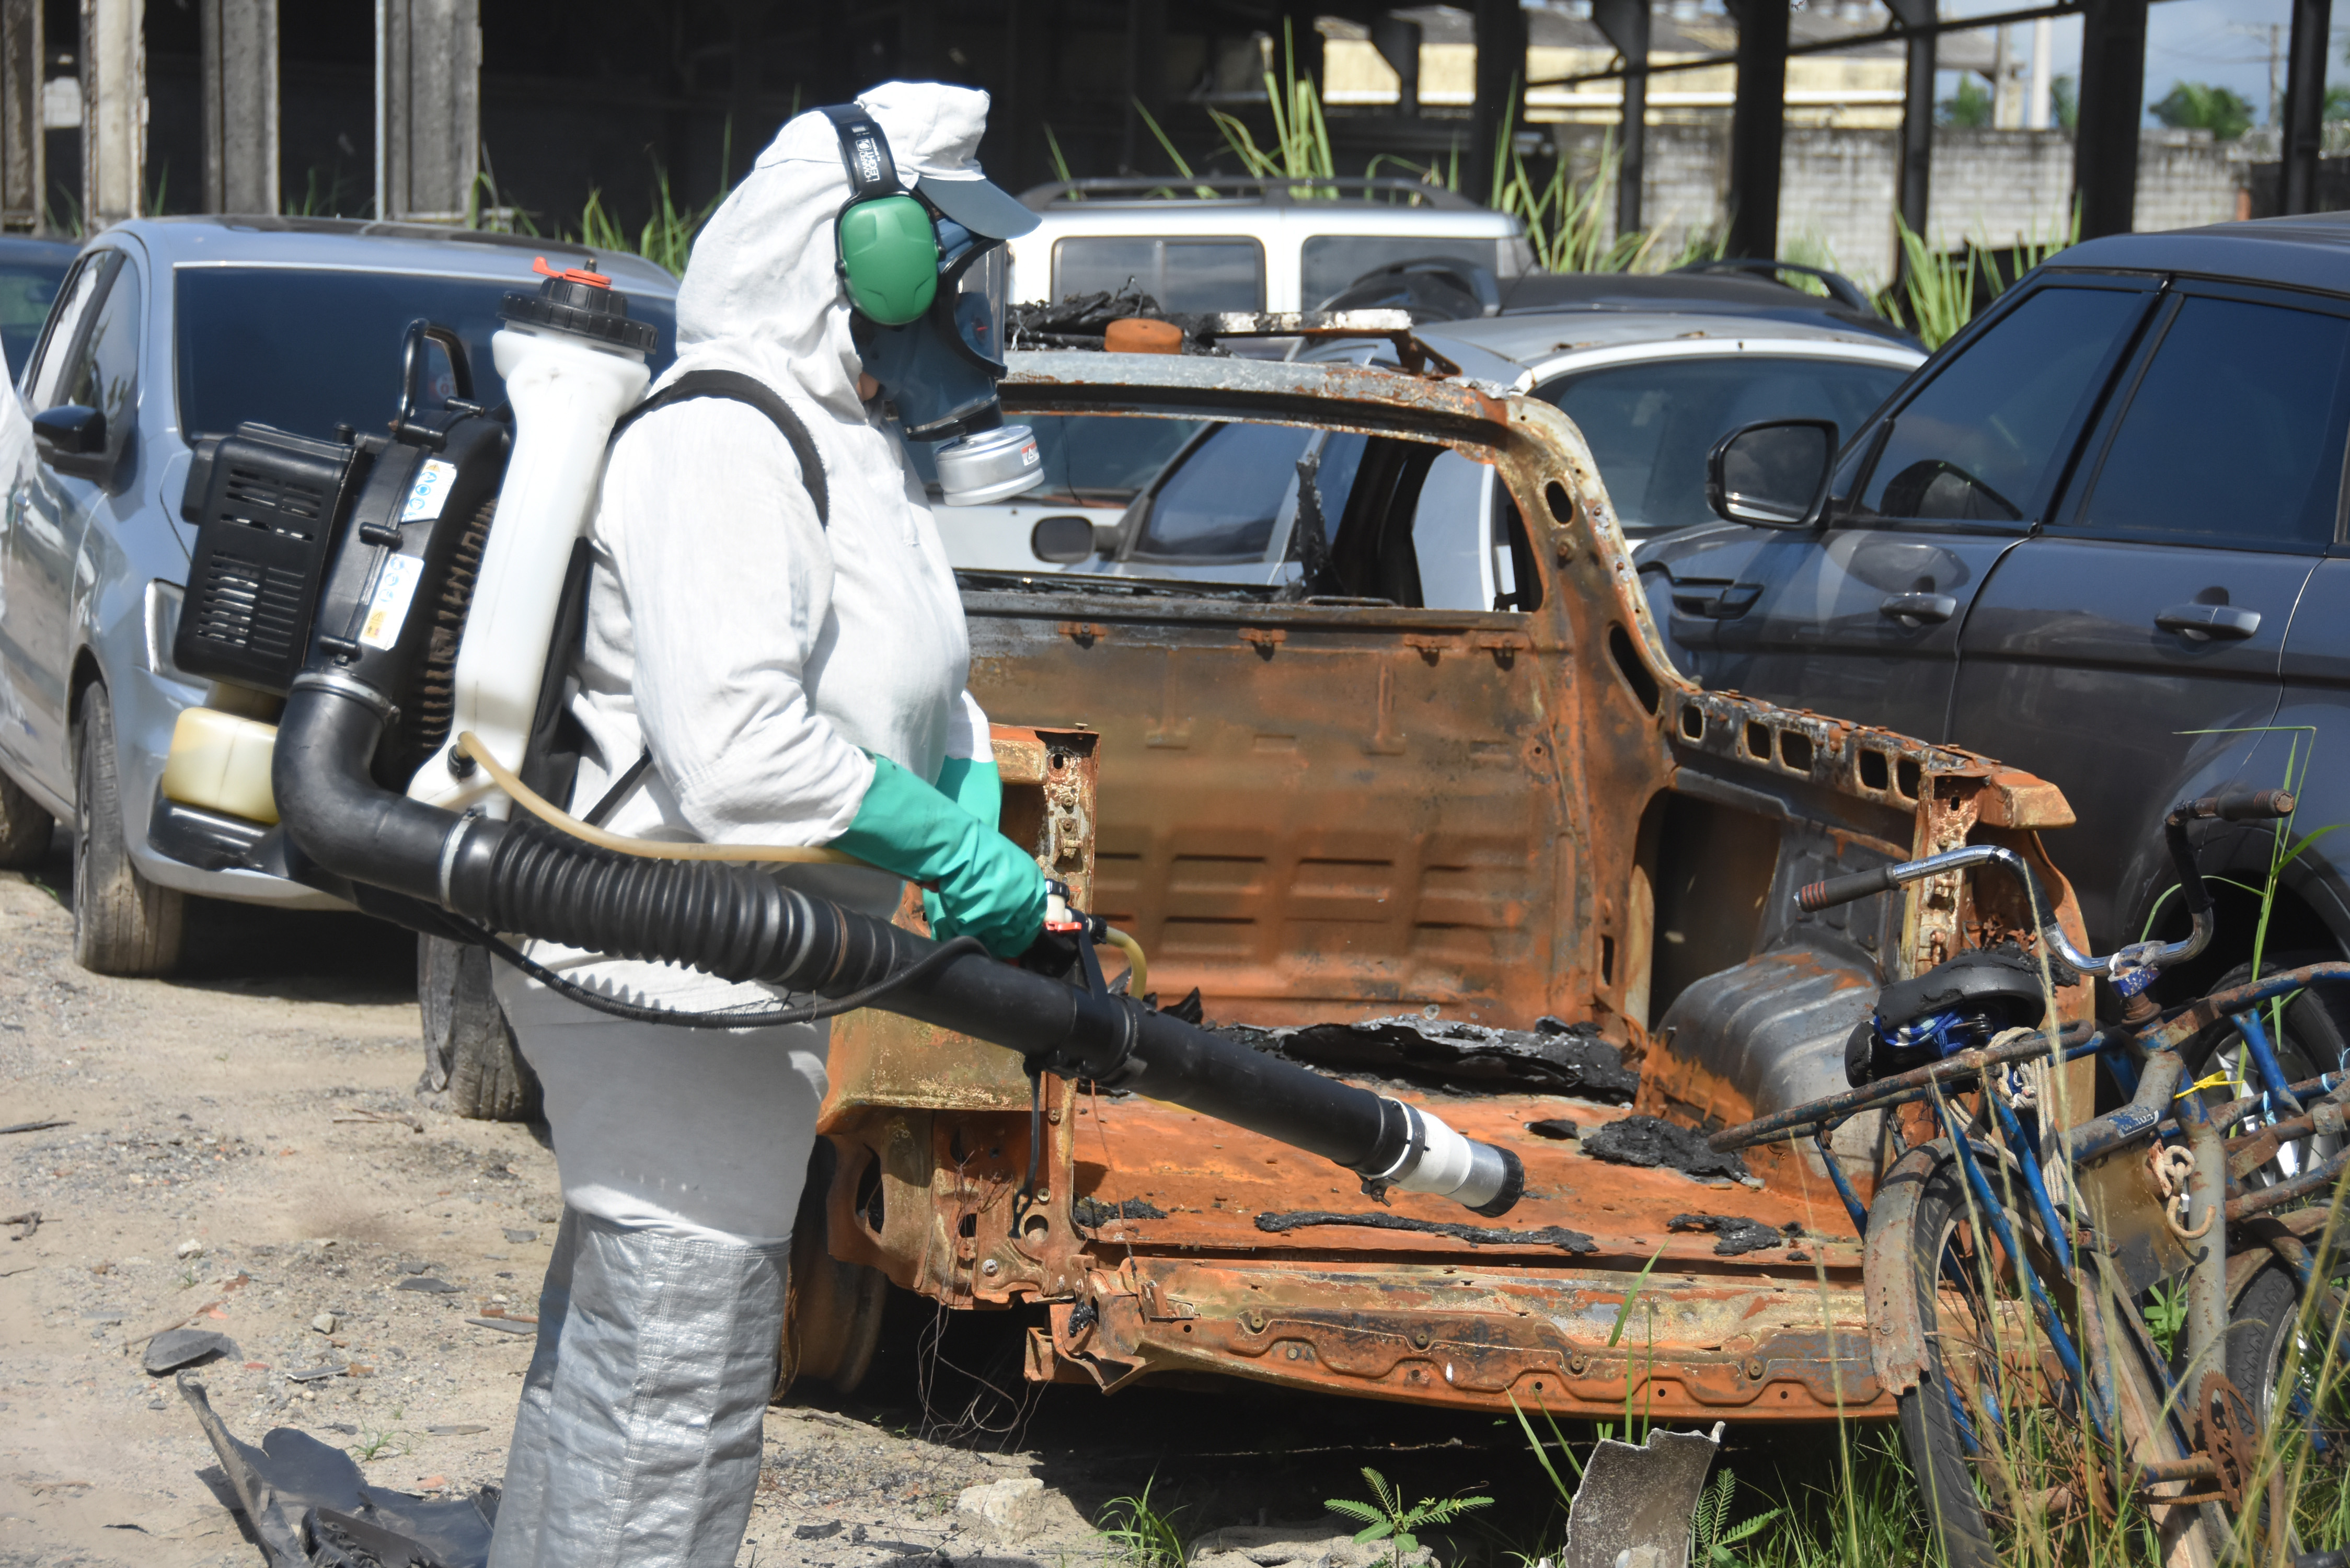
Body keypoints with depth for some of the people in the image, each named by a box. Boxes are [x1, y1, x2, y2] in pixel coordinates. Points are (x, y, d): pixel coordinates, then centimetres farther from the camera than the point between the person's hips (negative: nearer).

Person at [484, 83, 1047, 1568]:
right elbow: (734, 748, -33)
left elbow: (930, 694, 20)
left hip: (722, 976, 11)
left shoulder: (853, 442, 14)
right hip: (668, 986, -11)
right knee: (676, 1375, -4)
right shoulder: (721, 444, -21)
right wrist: (958, 854, -24)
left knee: (615, 1345, 23)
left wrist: (983, 838, 1)